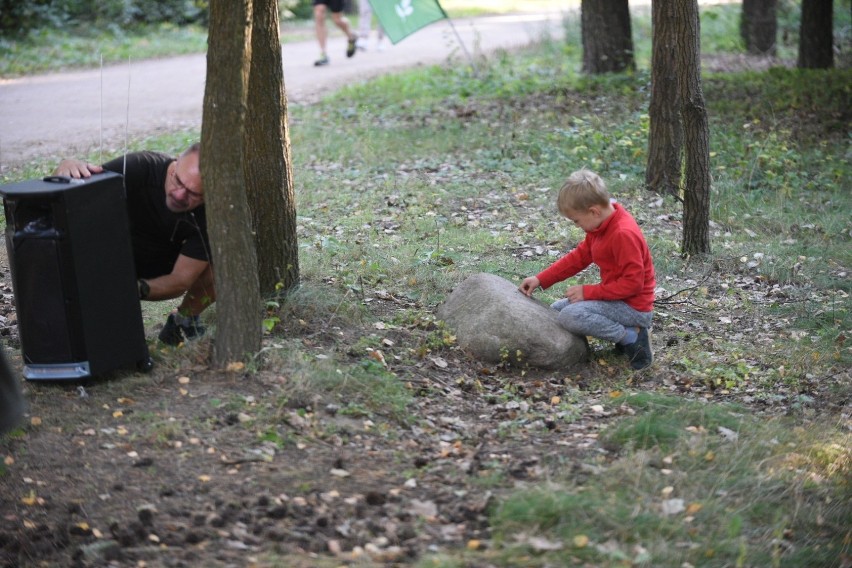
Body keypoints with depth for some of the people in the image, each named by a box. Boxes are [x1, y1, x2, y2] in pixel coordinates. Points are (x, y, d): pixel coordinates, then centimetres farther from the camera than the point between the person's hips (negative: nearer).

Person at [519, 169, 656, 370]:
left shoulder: (624, 234, -26)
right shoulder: (601, 223, 3)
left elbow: (633, 283, -26)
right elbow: (579, 257, 11)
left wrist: (588, 292, -20)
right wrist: (541, 279, 3)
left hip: (634, 307, -10)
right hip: (617, 299, 10)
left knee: (570, 316, -27)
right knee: (556, 309, 17)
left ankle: (632, 337, -12)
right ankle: (623, 331, 7)